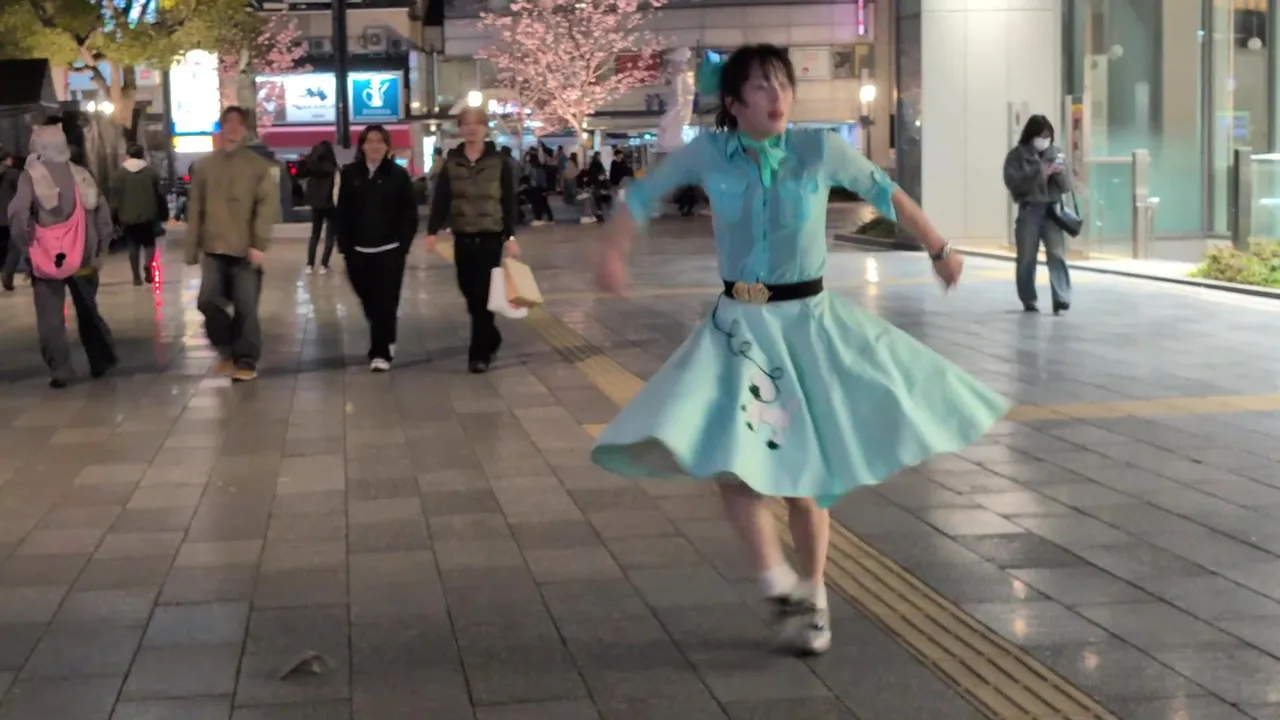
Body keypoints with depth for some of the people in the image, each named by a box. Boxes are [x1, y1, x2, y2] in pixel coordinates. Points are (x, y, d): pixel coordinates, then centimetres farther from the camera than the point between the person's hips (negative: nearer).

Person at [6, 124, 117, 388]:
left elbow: (17, 214, -18)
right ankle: (102, 360, 23)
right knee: (88, 311, 19)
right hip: (82, 257, 4)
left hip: (47, 257, -4)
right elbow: (103, 211, 6)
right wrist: (100, 249, 11)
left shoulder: (31, 175, -7)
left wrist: (24, 245, -5)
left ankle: (59, 370, -2)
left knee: (50, 318, 3)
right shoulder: (81, 174, 6)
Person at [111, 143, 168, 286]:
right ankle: (148, 264, -17)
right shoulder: (151, 171, 0)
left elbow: (116, 197, -2)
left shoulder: (120, 173, 0)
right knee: (149, 243, 11)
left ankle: (137, 277, 7)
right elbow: (159, 194, 2)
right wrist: (163, 214, 10)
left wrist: (117, 218, 3)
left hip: (128, 217, 0)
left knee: (133, 246, 10)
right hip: (148, 215, 0)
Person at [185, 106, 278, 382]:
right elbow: (195, 210, 9)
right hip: (214, 249, 2)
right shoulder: (204, 166, 8)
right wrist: (192, 250, 7)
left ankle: (246, 361, 11)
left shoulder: (258, 165, 0)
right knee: (208, 300, -8)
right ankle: (228, 351, 14)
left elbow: (268, 206, -7)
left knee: (246, 307, -1)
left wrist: (259, 244, -15)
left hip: (246, 250, -2)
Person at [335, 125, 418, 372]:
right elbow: (343, 213, 4)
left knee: (385, 303, -5)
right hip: (358, 251, 2)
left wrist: (403, 246, -6)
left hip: (389, 250, -2)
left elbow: (410, 213, 0)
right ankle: (384, 341, 32)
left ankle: (381, 352, -1)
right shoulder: (350, 174, 4)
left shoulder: (398, 174, -1)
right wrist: (345, 247, -1)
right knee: (369, 302, 10)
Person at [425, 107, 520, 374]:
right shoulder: (452, 162, 3)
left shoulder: (499, 161, -3)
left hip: (491, 237, -3)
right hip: (462, 237, 3)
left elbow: (509, 201, -4)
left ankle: (480, 353, 0)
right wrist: (432, 231, -11)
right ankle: (491, 338, 33)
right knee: (469, 291, 11)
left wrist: (510, 235, -10)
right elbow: (441, 199, 0)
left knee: (483, 295, -4)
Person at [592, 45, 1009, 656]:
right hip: (739, 325, 1)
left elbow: (884, 193, 7)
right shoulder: (708, 152, -6)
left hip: (810, 321, -1)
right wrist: (614, 254, -5)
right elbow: (644, 195, 7)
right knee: (731, 460, -11)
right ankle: (780, 586, 7)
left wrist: (939, 250, 14)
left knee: (802, 468, 7)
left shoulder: (821, 149, -8)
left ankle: (812, 596, 25)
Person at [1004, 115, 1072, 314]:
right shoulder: (1017, 155, 0)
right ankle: (1029, 301, 17)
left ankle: (1061, 299, -16)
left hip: (1052, 211, 1)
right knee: (1027, 259, 5)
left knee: (1057, 255, -11)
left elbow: (1067, 186, 9)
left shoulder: (1055, 153, 9)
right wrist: (1039, 172, -18)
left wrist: (1060, 173, -13)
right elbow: (1013, 183, -11)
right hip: (1028, 212, -1)